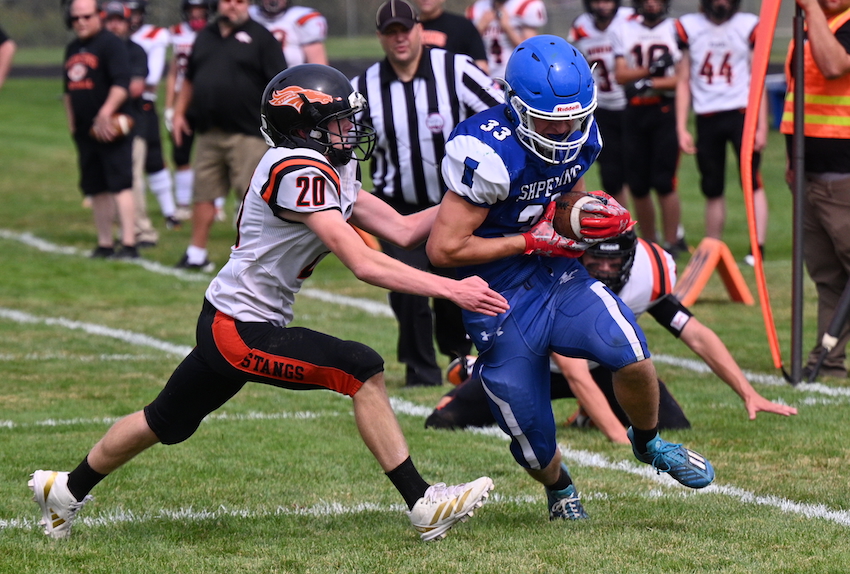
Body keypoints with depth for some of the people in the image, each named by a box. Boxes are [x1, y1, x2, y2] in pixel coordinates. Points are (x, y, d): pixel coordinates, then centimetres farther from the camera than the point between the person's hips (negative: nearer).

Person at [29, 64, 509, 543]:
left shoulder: (334, 171, 8)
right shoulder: (298, 171, -22)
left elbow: (403, 230, 7)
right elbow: (364, 265, -26)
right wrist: (451, 289, -26)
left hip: (228, 323, 10)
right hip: (239, 331, -10)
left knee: (168, 422, 24)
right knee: (361, 369, -18)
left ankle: (68, 490, 41)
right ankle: (424, 506, -15)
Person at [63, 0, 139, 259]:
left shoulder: (111, 43, -9)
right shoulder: (72, 49, 17)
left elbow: (121, 83, -19)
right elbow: (68, 90, 24)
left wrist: (105, 114, -27)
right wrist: (71, 122, 17)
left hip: (110, 130, -8)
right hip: (85, 131, 8)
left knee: (120, 185, -12)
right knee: (96, 189, 11)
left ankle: (129, 244, -14)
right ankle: (105, 243, 18)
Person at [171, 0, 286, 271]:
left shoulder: (260, 37, -2)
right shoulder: (205, 37, 16)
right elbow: (189, 80, 24)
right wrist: (179, 113, 16)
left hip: (247, 134, -6)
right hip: (208, 134, 6)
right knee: (203, 194, 9)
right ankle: (197, 253, 16)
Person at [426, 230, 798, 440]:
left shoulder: (644, 274, -28)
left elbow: (697, 336, -20)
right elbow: (575, 375, -43)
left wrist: (749, 395, -26)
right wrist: (620, 437, -50)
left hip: (605, 361, 3)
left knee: (674, 430, -14)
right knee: (445, 423, -15)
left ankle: (591, 416, 15)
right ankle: (475, 377, 21)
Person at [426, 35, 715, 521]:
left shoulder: (581, 135, -3)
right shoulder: (490, 153, -26)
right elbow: (444, 248, -23)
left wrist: (599, 212, -6)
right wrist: (533, 241, -19)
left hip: (561, 277, 5)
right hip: (501, 300, -5)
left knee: (632, 357, -21)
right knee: (536, 448, 3)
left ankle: (648, 443, 11)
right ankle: (559, 487, 41)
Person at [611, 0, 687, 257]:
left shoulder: (677, 31, 0)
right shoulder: (624, 31, 10)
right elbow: (620, 74, 2)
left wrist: (653, 84, -13)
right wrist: (649, 69, -12)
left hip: (666, 111, -4)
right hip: (634, 112, 4)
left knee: (663, 182, -10)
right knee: (637, 185, 6)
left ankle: (672, 241, 0)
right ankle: (648, 242, 20)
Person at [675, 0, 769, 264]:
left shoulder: (748, 26, 0)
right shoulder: (689, 27, 4)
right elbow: (683, 81, 8)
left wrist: (762, 126, -2)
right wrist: (681, 128, 3)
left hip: (741, 113, -2)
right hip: (706, 118, 2)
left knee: (752, 182, -10)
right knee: (712, 190, 7)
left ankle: (758, 247, -13)